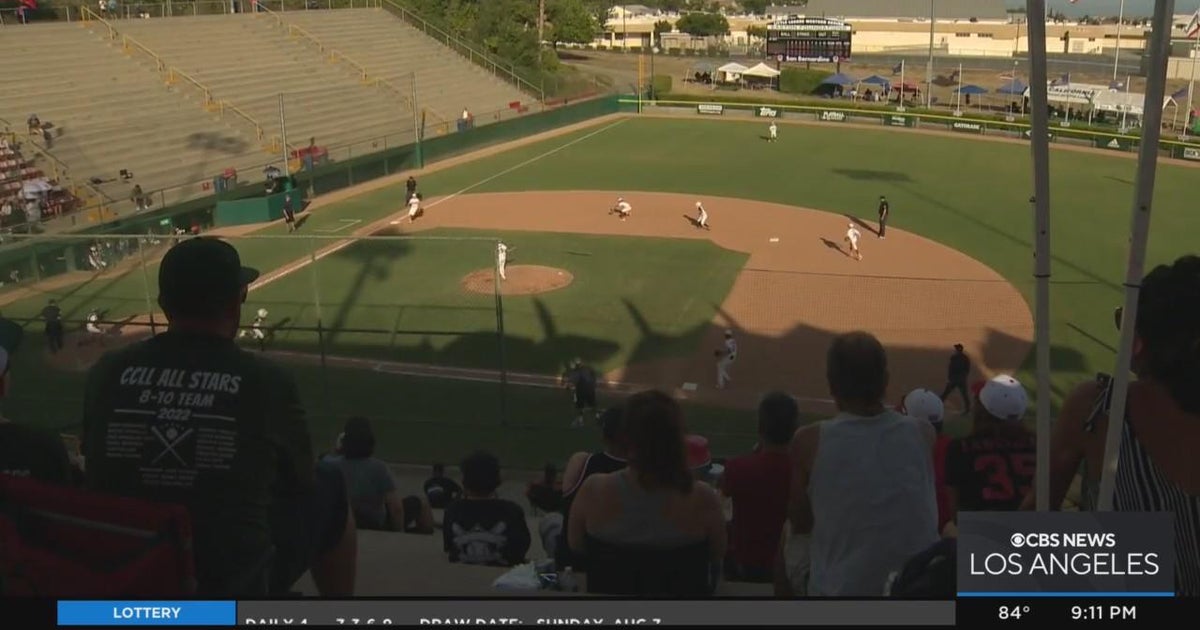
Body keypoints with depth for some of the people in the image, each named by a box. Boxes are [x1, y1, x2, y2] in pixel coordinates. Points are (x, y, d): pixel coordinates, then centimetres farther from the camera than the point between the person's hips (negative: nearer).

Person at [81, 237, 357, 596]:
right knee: (328, 489, 19)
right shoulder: (267, 381, -12)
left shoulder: (107, 373, -4)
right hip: (235, 582, -4)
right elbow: (300, 483, 3)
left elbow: (103, 469, 12)